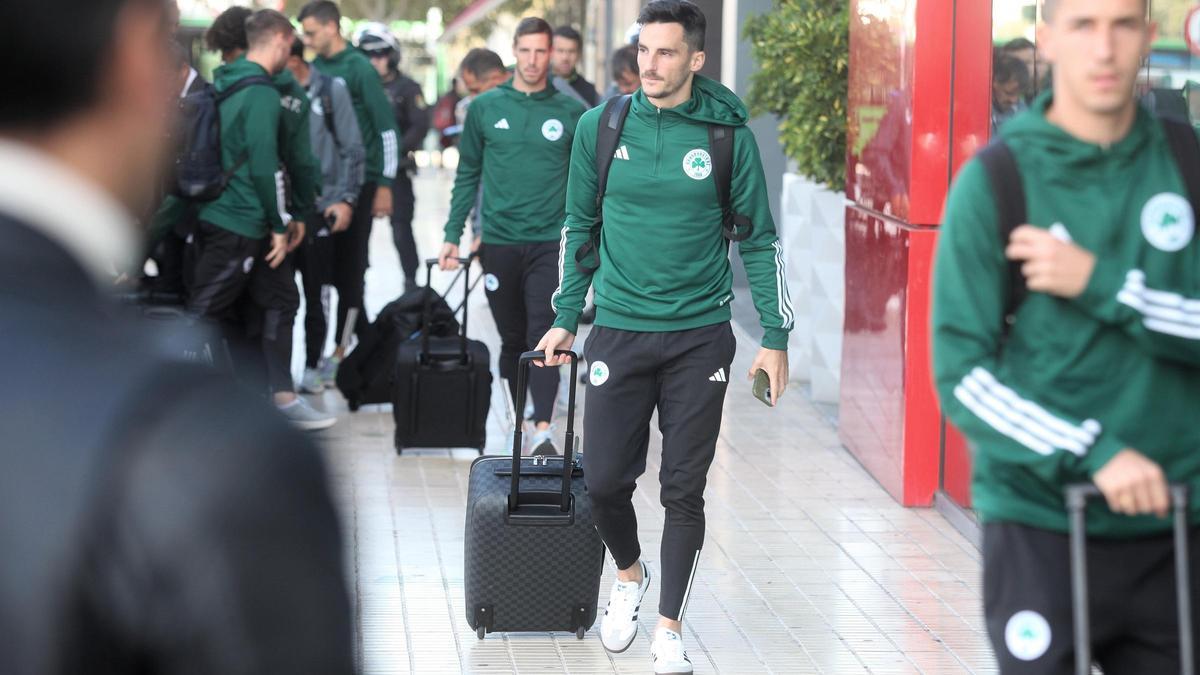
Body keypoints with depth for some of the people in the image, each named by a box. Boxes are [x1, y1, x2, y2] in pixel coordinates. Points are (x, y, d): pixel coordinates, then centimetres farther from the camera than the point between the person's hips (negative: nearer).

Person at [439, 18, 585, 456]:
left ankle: (543, 431, -17)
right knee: (512, 338, 11)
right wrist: (453, 235, 4)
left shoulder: (571, 112, 2)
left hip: (551, 243, -2)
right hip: (499, 242, 2)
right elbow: (468, 175, 9)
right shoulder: (486, 107, 5)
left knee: (543, 336, -11)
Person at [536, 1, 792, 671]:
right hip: (619, 332, 1)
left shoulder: (728, 134, -4)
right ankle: (629, 574, 33)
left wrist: (775, 336, 0)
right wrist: (566, 319, 9)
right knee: (605, 479, 2)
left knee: (684, 490, 3)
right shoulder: (601, 126, 0)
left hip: (700, 338, -1)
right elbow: (579, 225, 11)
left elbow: (759, 239, 2)